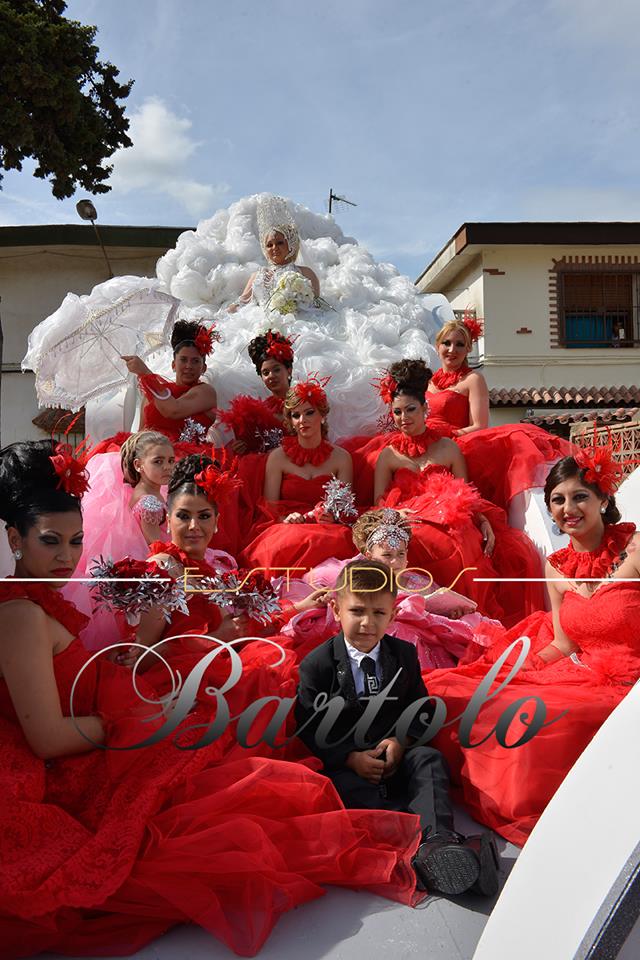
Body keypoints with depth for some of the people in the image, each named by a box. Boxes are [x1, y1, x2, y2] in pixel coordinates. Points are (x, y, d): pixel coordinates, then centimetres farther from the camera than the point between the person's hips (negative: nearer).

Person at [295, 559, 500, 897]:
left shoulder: (404, 655, 5)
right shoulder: (317, 665, -6)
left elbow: (420, 708, 10)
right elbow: (309, 731, -5)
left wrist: (401, 741, -10)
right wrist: (352, 758, -18)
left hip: (394, 756, 3)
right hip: (345, 765, -3)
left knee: (428, 759, -25)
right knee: (351, 789, -33)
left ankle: (438, 841, -43)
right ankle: (424, 846, -47)